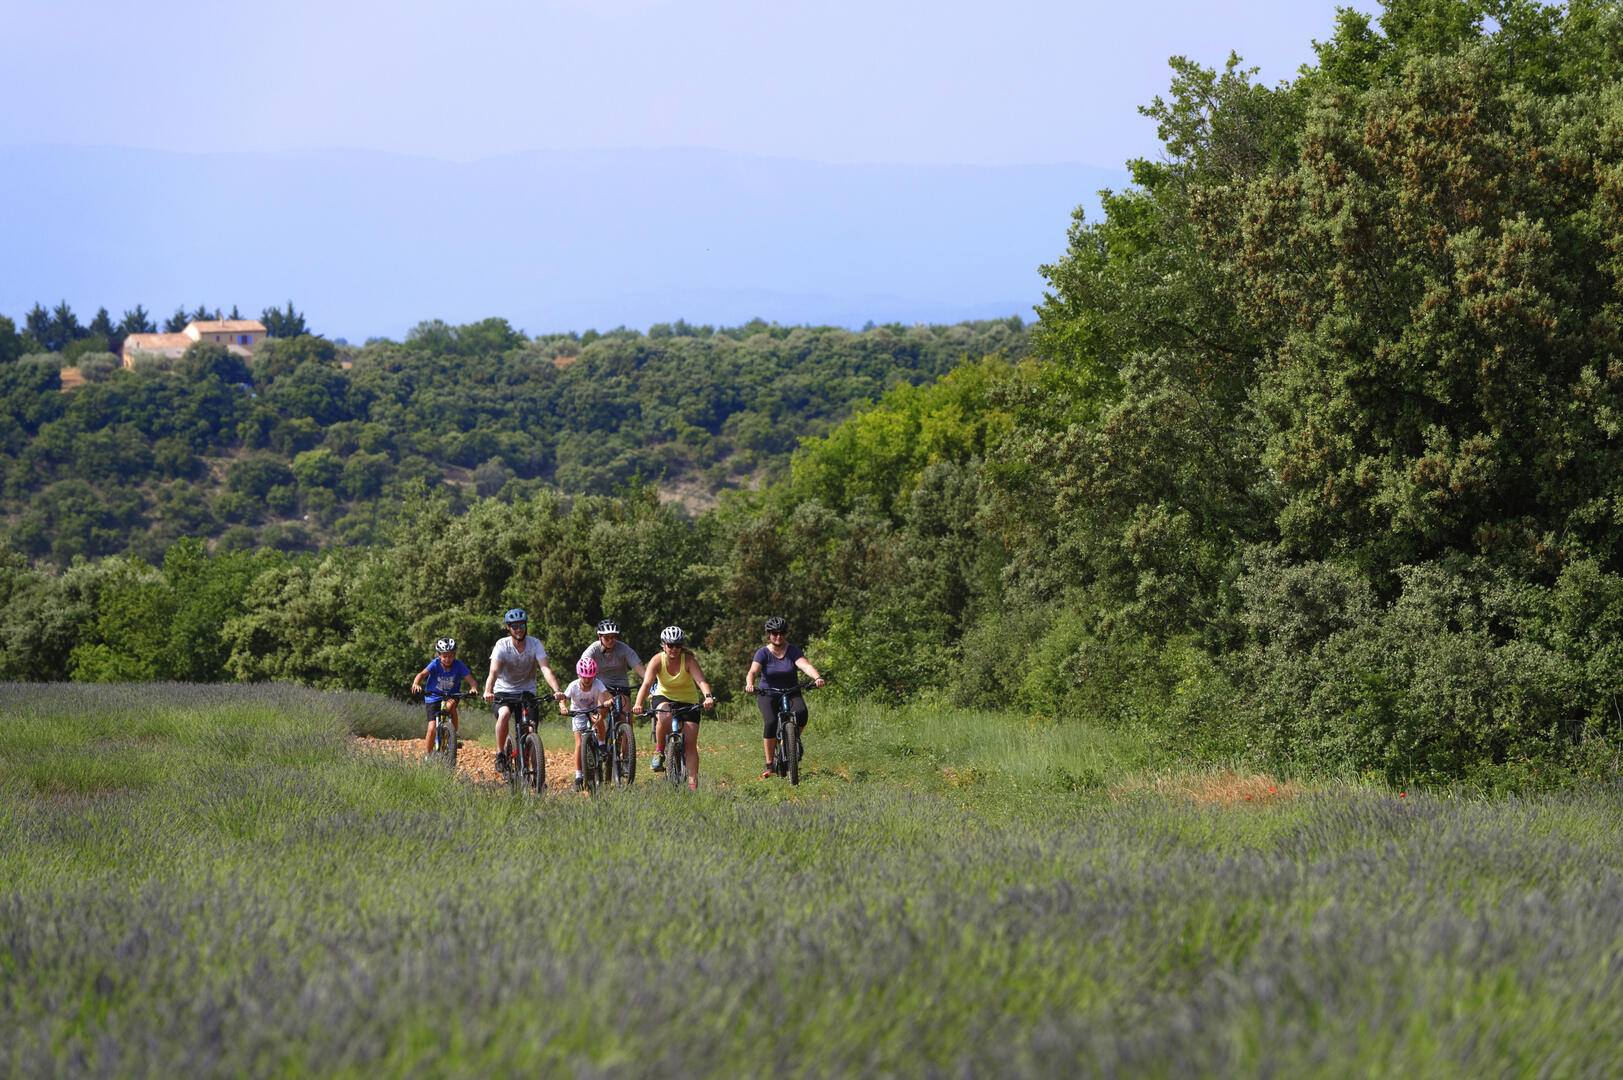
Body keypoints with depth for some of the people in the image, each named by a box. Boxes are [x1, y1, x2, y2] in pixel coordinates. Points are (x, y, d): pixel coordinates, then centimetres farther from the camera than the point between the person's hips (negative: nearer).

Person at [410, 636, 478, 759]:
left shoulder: (458, 665, -13)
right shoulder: (435, 664, -16)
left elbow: (471, 681, -19)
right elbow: (422, 674, -31)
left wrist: (473, 688, -43)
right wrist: (416, 684, -53)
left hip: (451, 695, 1)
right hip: (433, 697, -1)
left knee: (451, 704, -36)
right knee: (432, 728, -12)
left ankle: (455, 732, -14)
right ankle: (427, 757, 2)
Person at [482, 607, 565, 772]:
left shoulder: (535, 644, -12)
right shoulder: (502, 645, -16)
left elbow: (546, 669, -23)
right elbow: (494, 671, -28)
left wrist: (556, 690, -41)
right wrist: (488, 692, -47)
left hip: (527, 691, 2)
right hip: (504, 690, -2)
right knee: (504, 714, -32)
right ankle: (500, 754, -16)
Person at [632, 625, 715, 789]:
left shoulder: (689, 660, -20)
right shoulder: (657, 661, -17)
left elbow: (701, 681, -33)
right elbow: (647, 683, -29)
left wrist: (708, 697, -54)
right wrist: (638, 704, -47)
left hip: (688, 701, 0)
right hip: (664, 697, 0)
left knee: (690, 743, -9)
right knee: (665, 717, -37)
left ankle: (693, 783, -5)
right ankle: (659, 752, -14)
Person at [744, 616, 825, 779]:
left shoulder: (793, 650, -2)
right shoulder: (763, 652, -5)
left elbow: (805, 665, -19)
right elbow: (753, 671, -21)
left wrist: (817, 678, -40)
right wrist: (749, 684, -43)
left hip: (791, 692, 1)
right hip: (768, 694, -1)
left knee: (801, 714, -31)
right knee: (771, 722, -28)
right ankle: (769, 765, -17)